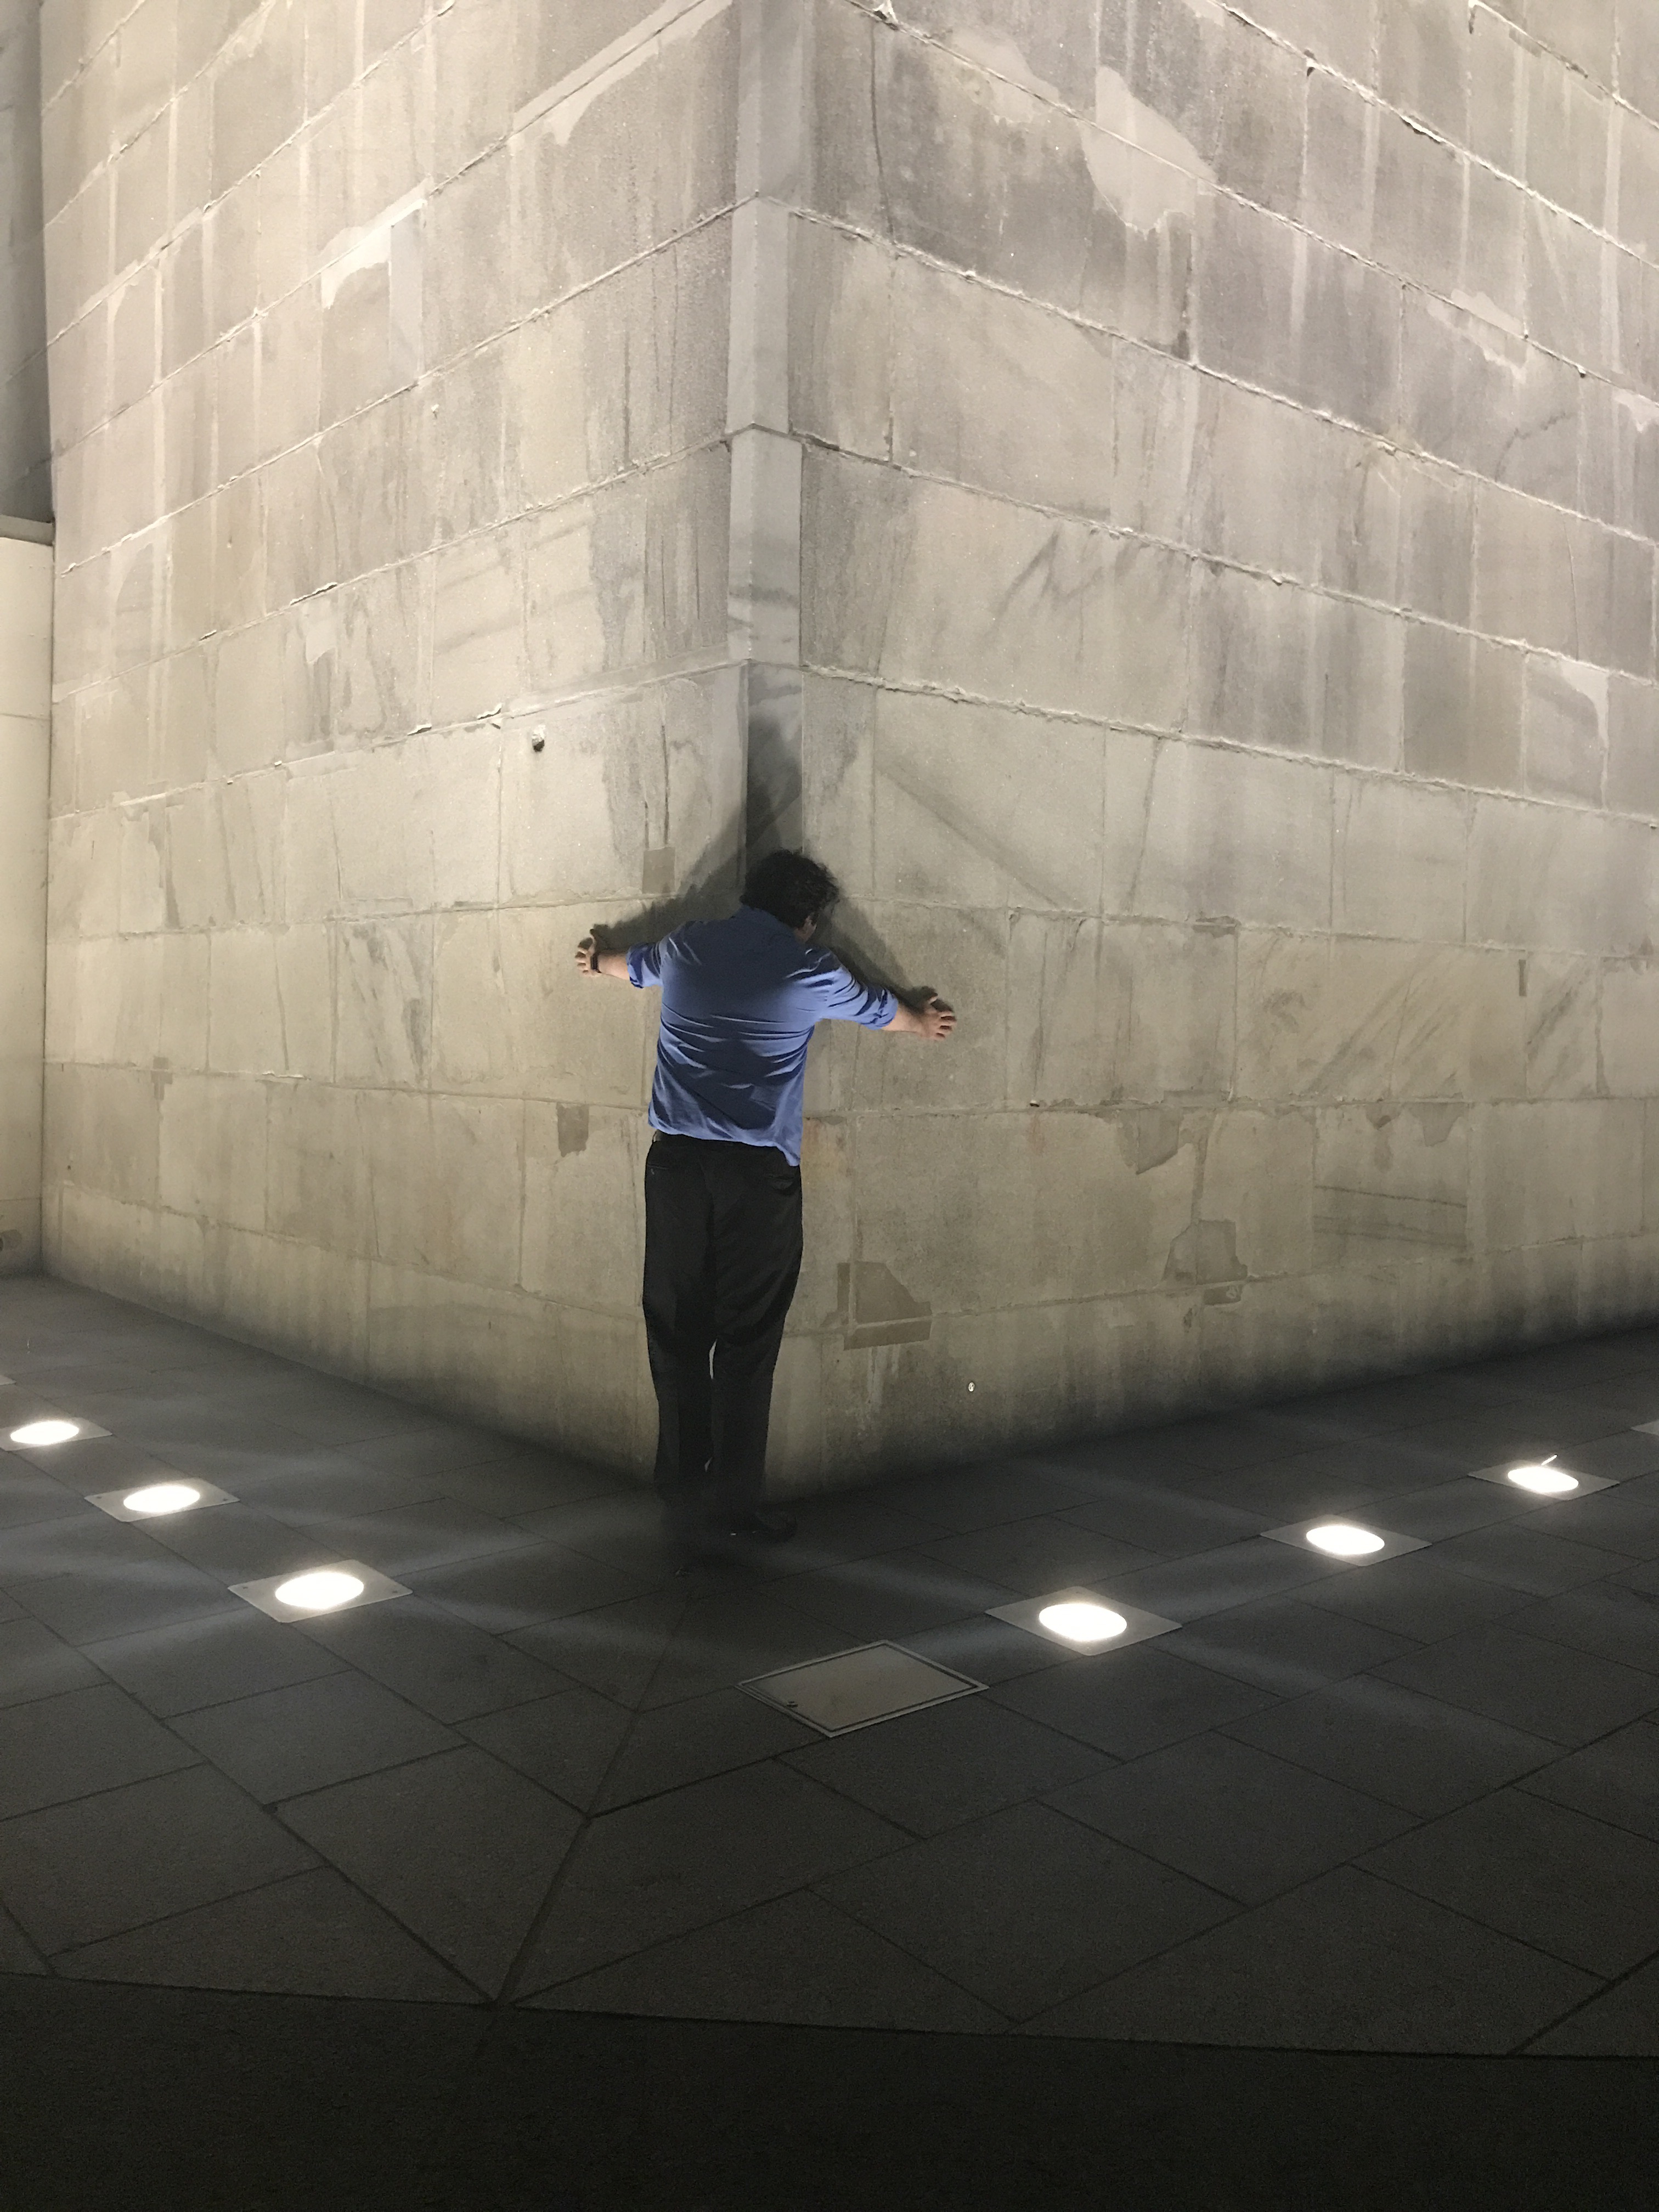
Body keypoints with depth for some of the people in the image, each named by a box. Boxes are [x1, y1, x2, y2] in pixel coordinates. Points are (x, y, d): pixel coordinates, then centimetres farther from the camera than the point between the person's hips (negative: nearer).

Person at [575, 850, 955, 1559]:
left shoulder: (687, 947, 10)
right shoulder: (809, 971, 2)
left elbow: (633, 965, 34)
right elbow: (882, 1010, 22)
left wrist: (596, 960, 59)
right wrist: (925, 1022, 45)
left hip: (676, 1161, 3)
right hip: (759, 1174, -3)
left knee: (677, 1338, 7)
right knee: (746, 1344, 4)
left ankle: (686, 1511, 12)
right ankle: (733, 1507, 10)